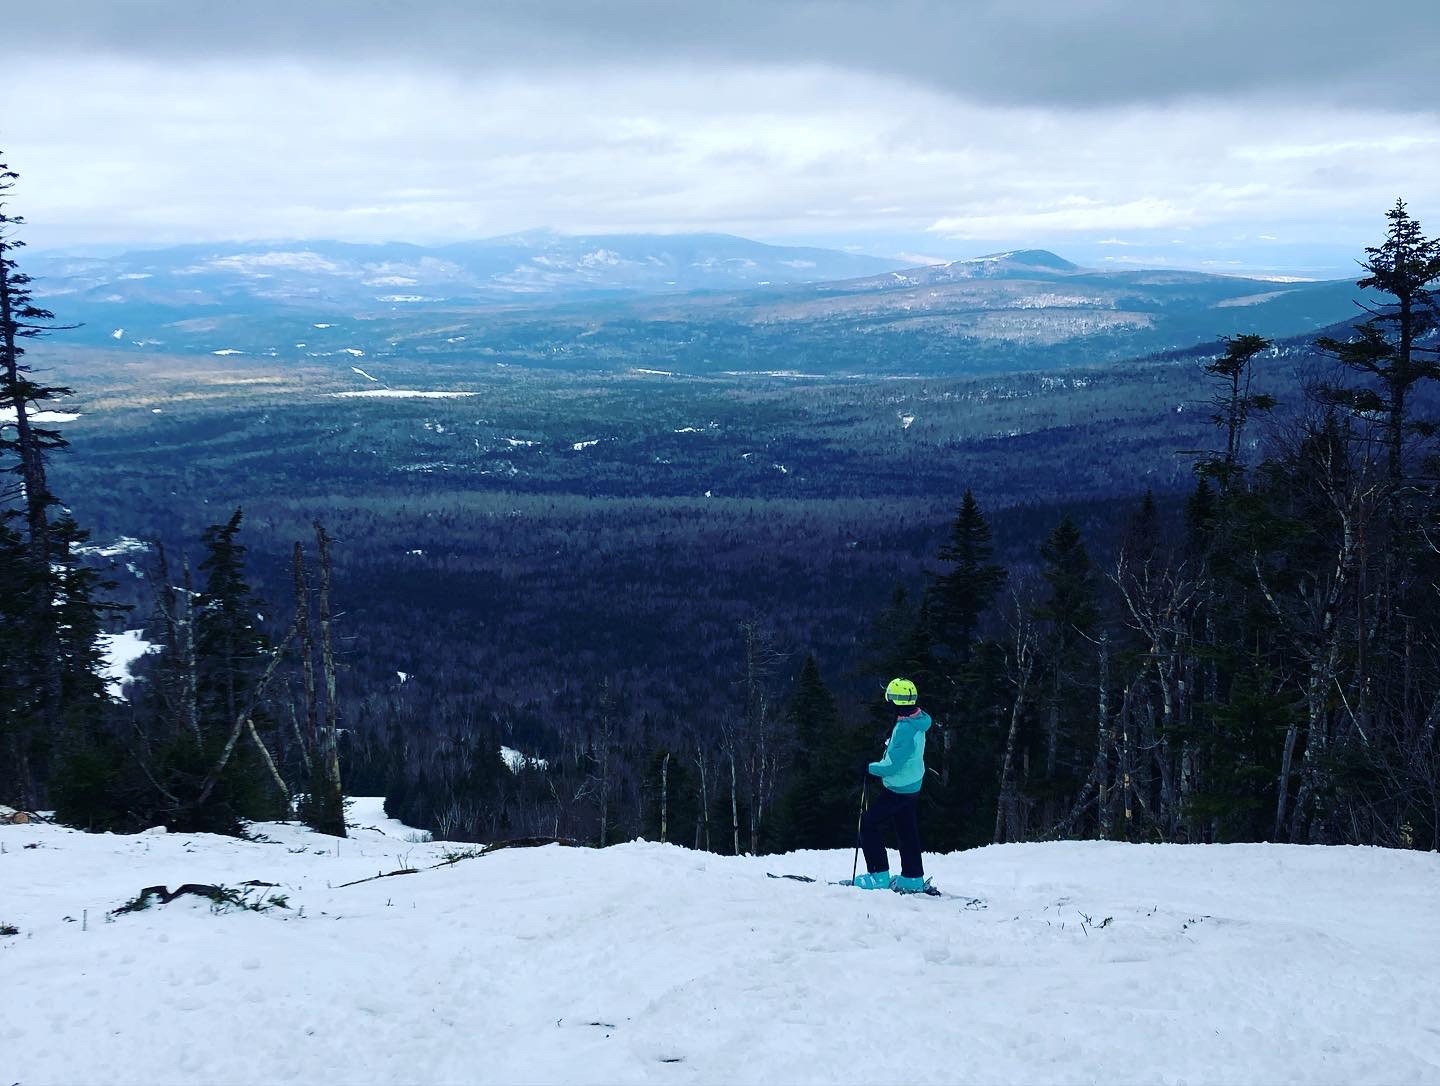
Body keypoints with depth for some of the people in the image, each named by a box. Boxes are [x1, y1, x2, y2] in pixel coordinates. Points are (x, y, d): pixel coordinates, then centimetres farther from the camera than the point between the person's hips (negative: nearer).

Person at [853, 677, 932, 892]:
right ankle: (913, 878, 28)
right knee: (907, 831, 19)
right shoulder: (917, 721, 2)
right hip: (912, 786, 10)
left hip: (897, 790, -10)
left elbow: (892, 765, -28)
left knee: (868, 824, 0)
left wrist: (870, 768, -15)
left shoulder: (904, 729, -29)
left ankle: (878, 875, 2)